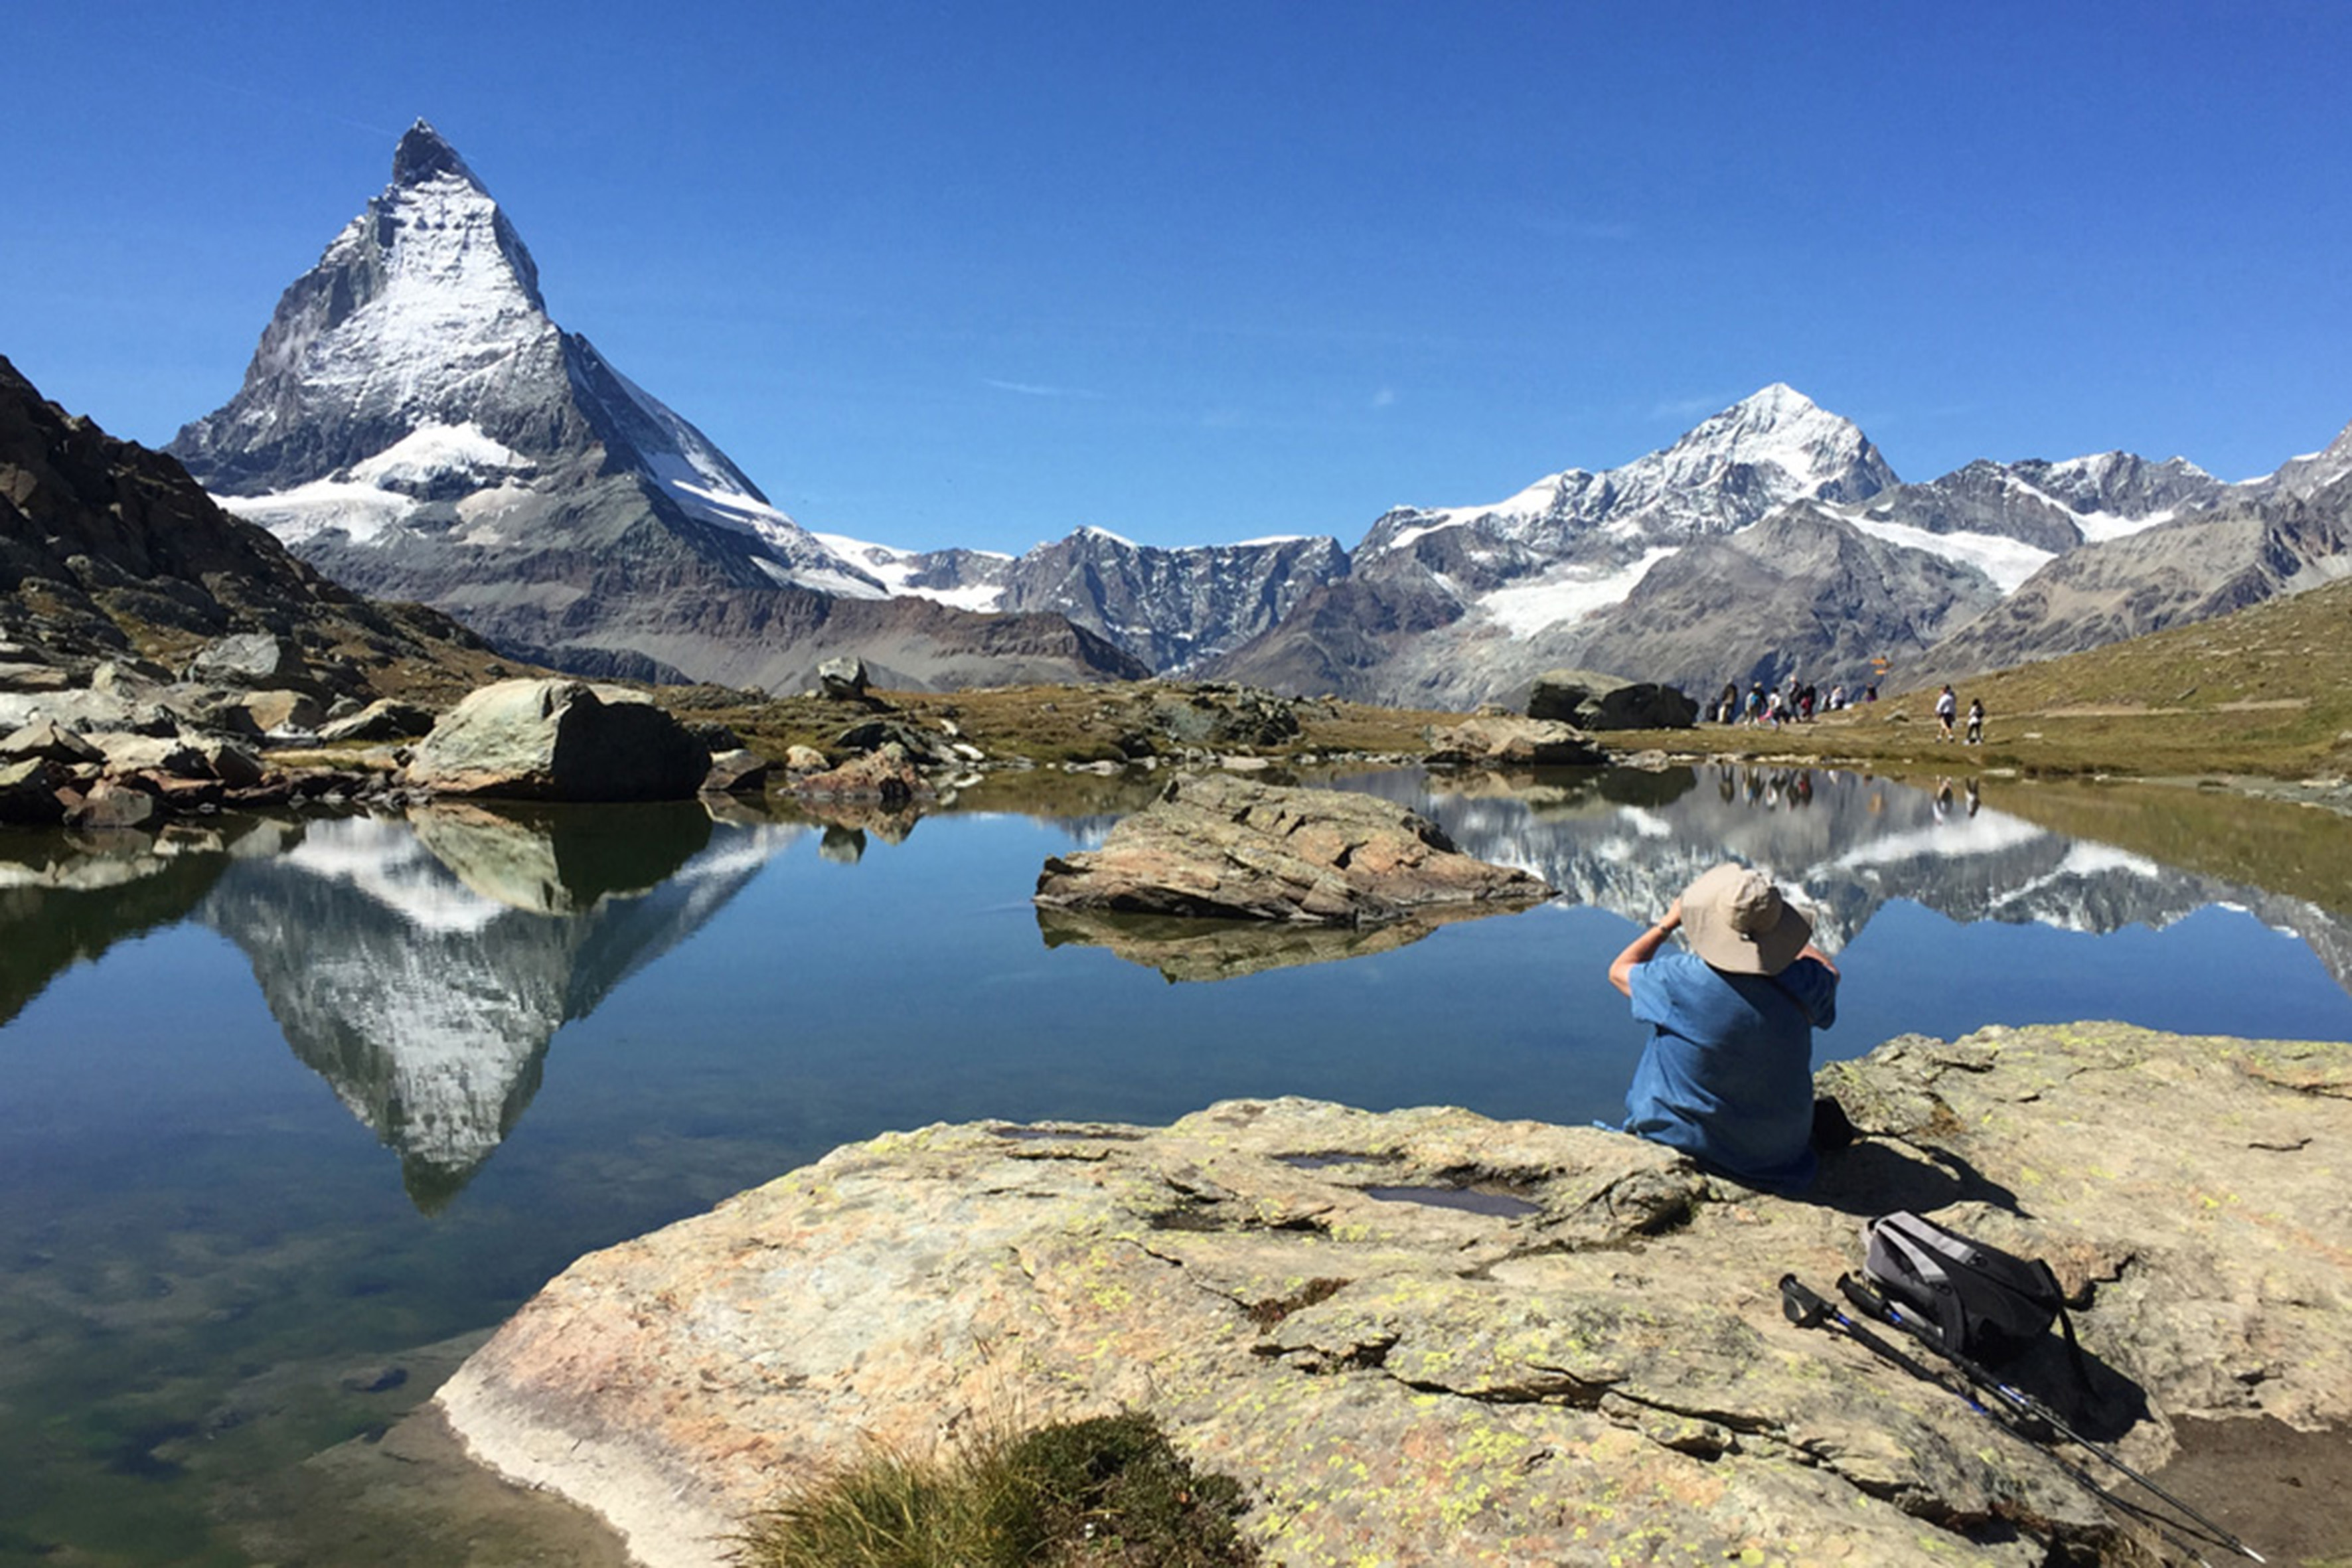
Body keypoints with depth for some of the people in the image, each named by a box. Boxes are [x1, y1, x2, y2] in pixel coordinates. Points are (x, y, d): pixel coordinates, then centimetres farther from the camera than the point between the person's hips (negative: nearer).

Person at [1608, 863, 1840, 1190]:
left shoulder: (1680, 981, -27)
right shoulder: (1803, 985, -19)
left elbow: (1619, 970, -5)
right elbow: (1830, 972, 8)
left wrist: (1669, 923, 6)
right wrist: (1779, 928, 18)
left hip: (1684, 1136, -2)